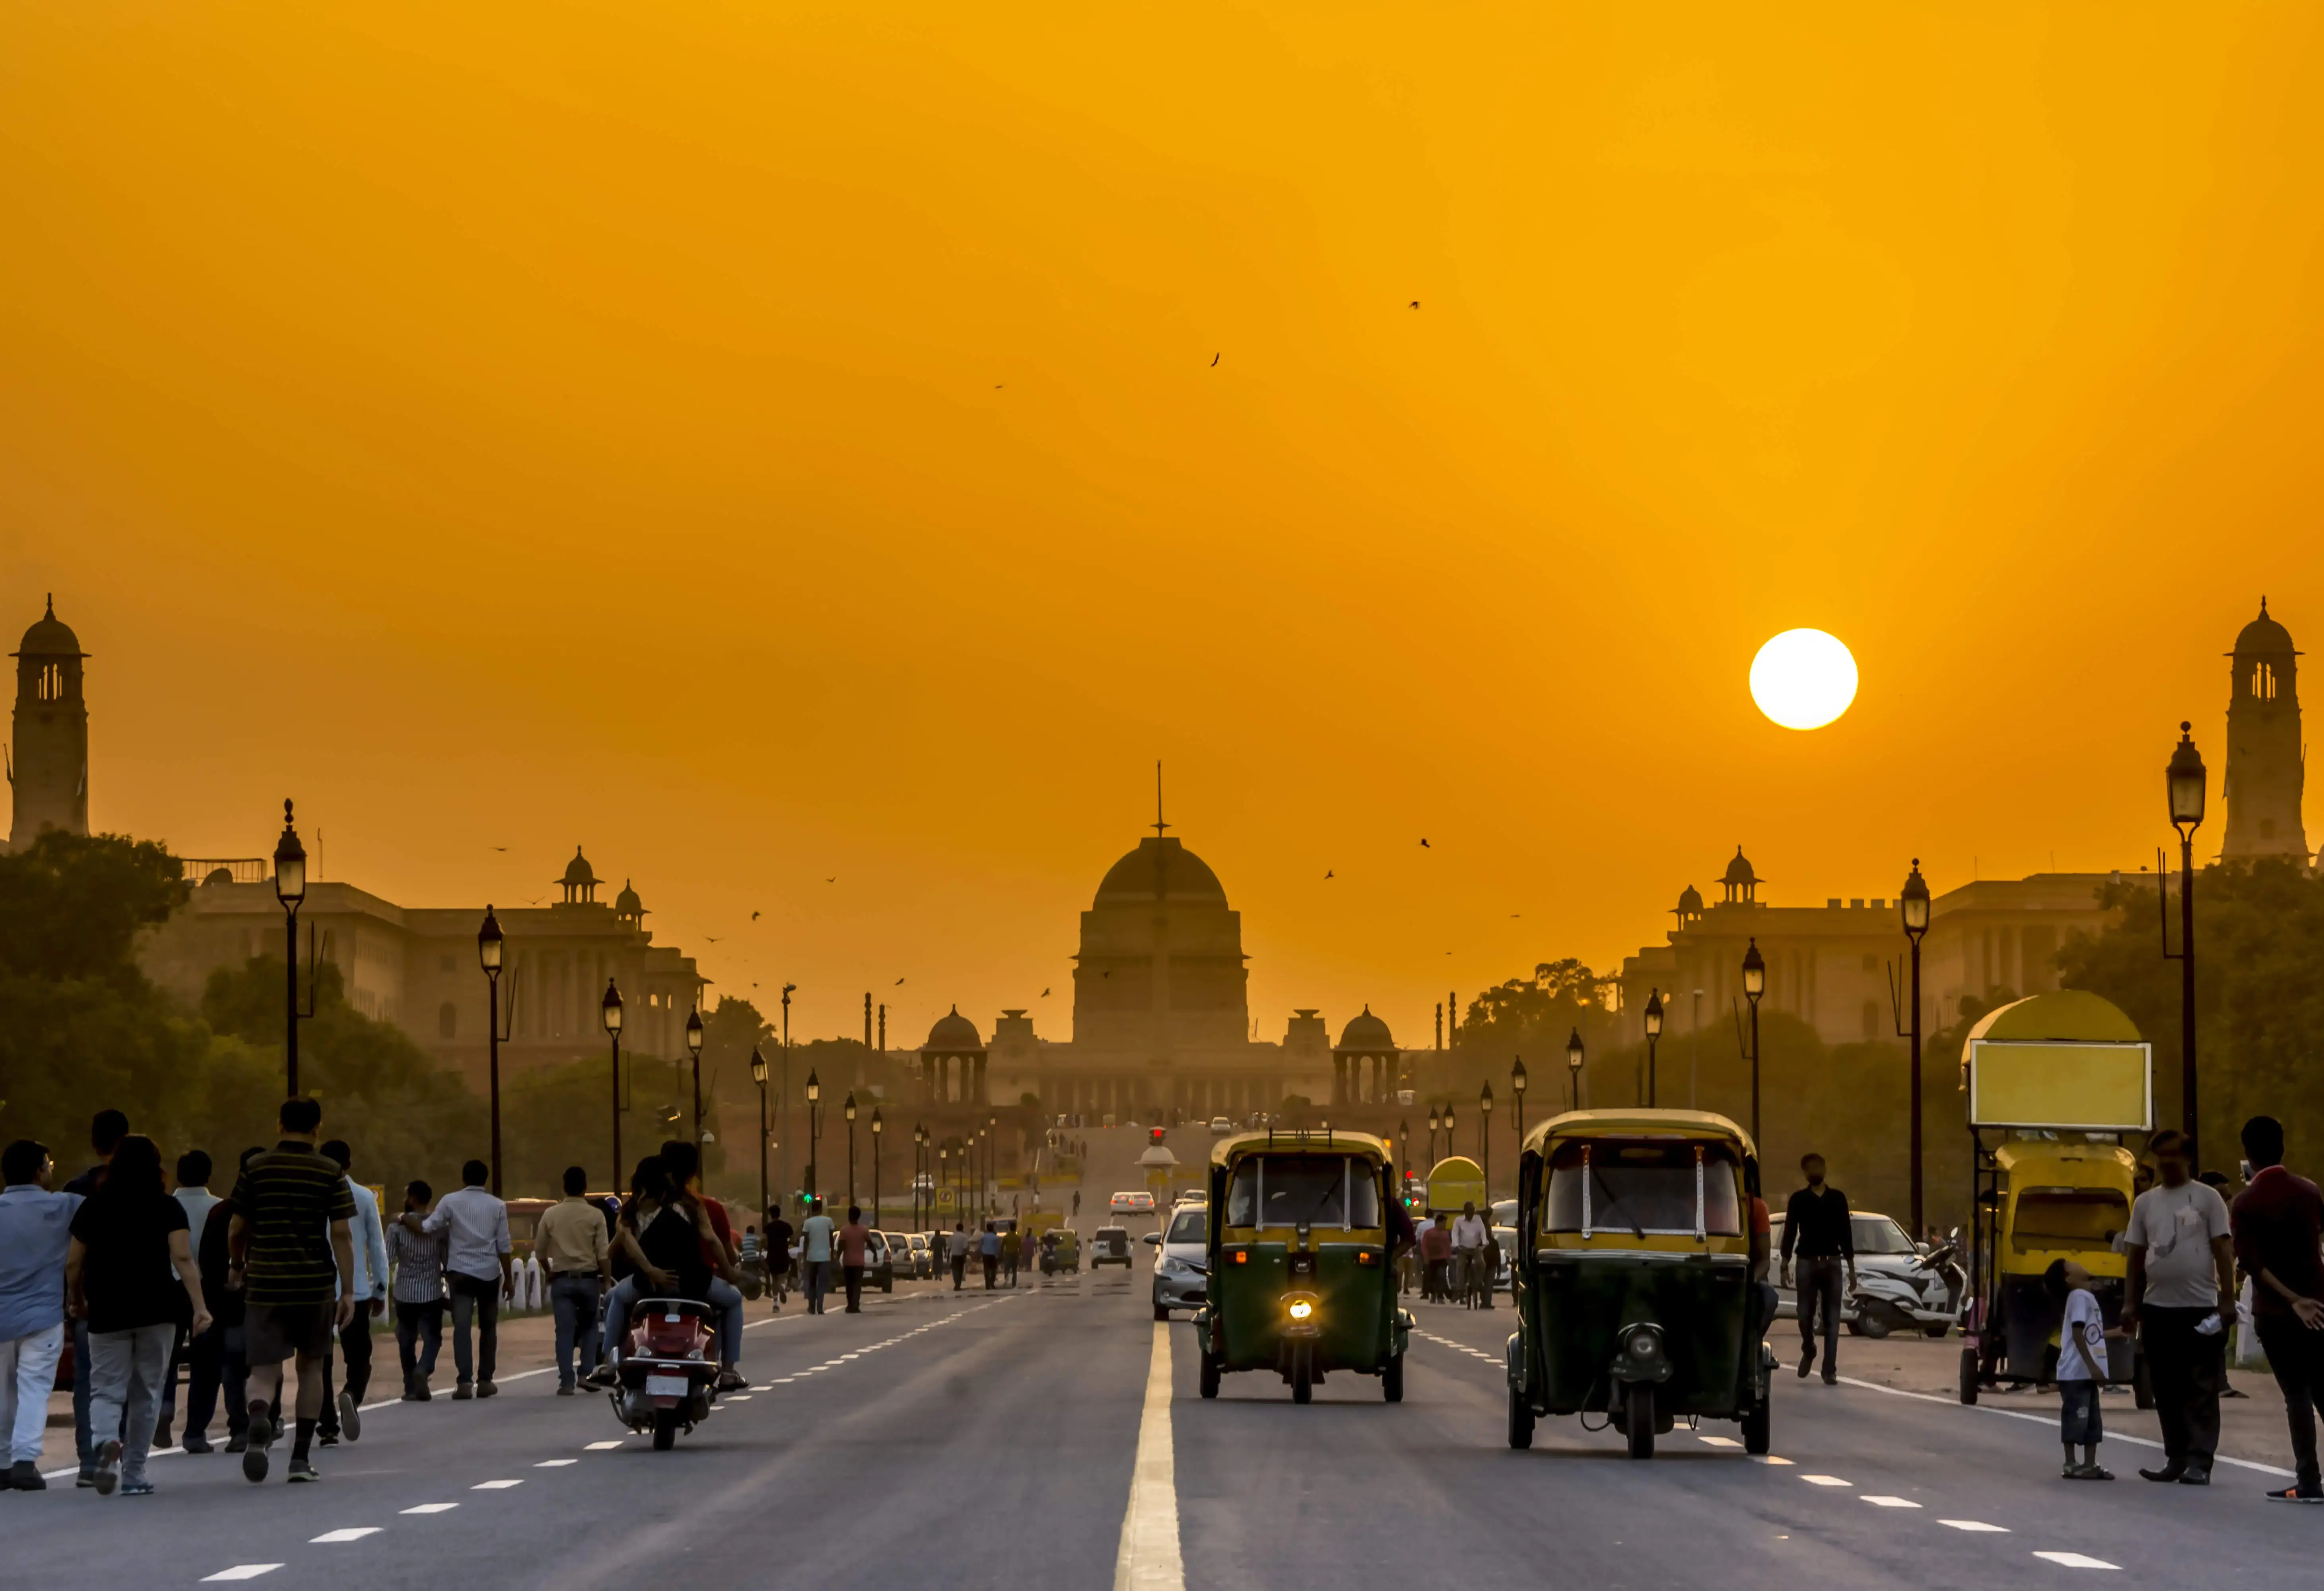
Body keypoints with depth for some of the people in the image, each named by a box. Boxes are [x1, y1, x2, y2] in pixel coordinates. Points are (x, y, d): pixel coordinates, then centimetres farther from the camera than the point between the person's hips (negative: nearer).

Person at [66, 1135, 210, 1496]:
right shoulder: (167, 1208, -1)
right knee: (146, 1394, 11)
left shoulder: (93, 1208, 3)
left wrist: (76, 1301, 24)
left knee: (106, 1390, 4)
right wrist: (200, 1306, -14)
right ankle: (134, 1475, 13)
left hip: (107, 1315, 0)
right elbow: (182, 1259, -12)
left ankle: (107, 1442, -27)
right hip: (156, 1312, 0)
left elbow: (73, 1264, 6)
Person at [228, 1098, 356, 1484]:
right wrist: (348, 1291, -4)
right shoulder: (331, 1173, -1)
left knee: (264, 1370, 1)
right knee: (311, 1366, 17)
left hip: (264, 1285, 0)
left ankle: (259, 1417, -34)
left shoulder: (255, 1169, 1)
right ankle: (301, 1458, 17)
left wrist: (237, 1266, 25)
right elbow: (341, 1235, -6)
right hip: (316, 1284, 0)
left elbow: (237, 1230, 5)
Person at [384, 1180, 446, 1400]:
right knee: (432, 1337, 7)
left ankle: (411, 1388, 13)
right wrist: (441, 1274, 16)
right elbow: (448, 1260, -2)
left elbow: (387, 1260, -10)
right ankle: (423, 1370, -21)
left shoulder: (397, 1228, -7)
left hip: (405, 1293, 0)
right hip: (432, 1293, 0)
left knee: (406, 1340, 13)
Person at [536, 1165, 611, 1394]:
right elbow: (604, 1254, -8)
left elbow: (540, 1251, 6)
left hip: (562, 1279, 1)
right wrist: (607, 1281, 2)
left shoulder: (551, 1214, 0)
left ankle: (566, 1381, -6)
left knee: (565, 1331, 0)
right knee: (589, 1327, 15)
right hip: (589, 1279, -1)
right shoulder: (595, 1216, -5)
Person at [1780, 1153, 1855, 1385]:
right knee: (1805, 1315, -1)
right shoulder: (1799, 1200, 5)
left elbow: (1846, 1234, 9)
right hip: (1807, 1263, -1)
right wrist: (1785, 1266, -5)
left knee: (1832, 1320, -2)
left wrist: (1851, 1269, 6)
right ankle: (1808, 1352, 28)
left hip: (1833, 1263, 1)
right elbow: (1790, 1233, 3)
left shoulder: (1837, 1198, 8)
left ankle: (1830, 1370, -1)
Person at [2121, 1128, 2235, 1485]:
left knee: (2202, 1390, -4)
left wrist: (2228, 1300, -10)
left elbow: (2223, 1250, -3)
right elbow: (2136, 1256, 14)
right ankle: (2176, 1458, 16)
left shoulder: (2207, 1198, -1)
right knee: (2167, 1390, 9)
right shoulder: (2145, 1203, 12)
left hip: (2200, 1307, -5)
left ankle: (2199, 1463, -5)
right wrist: (2130, 1304, 9)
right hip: (2157, 1308, 5)